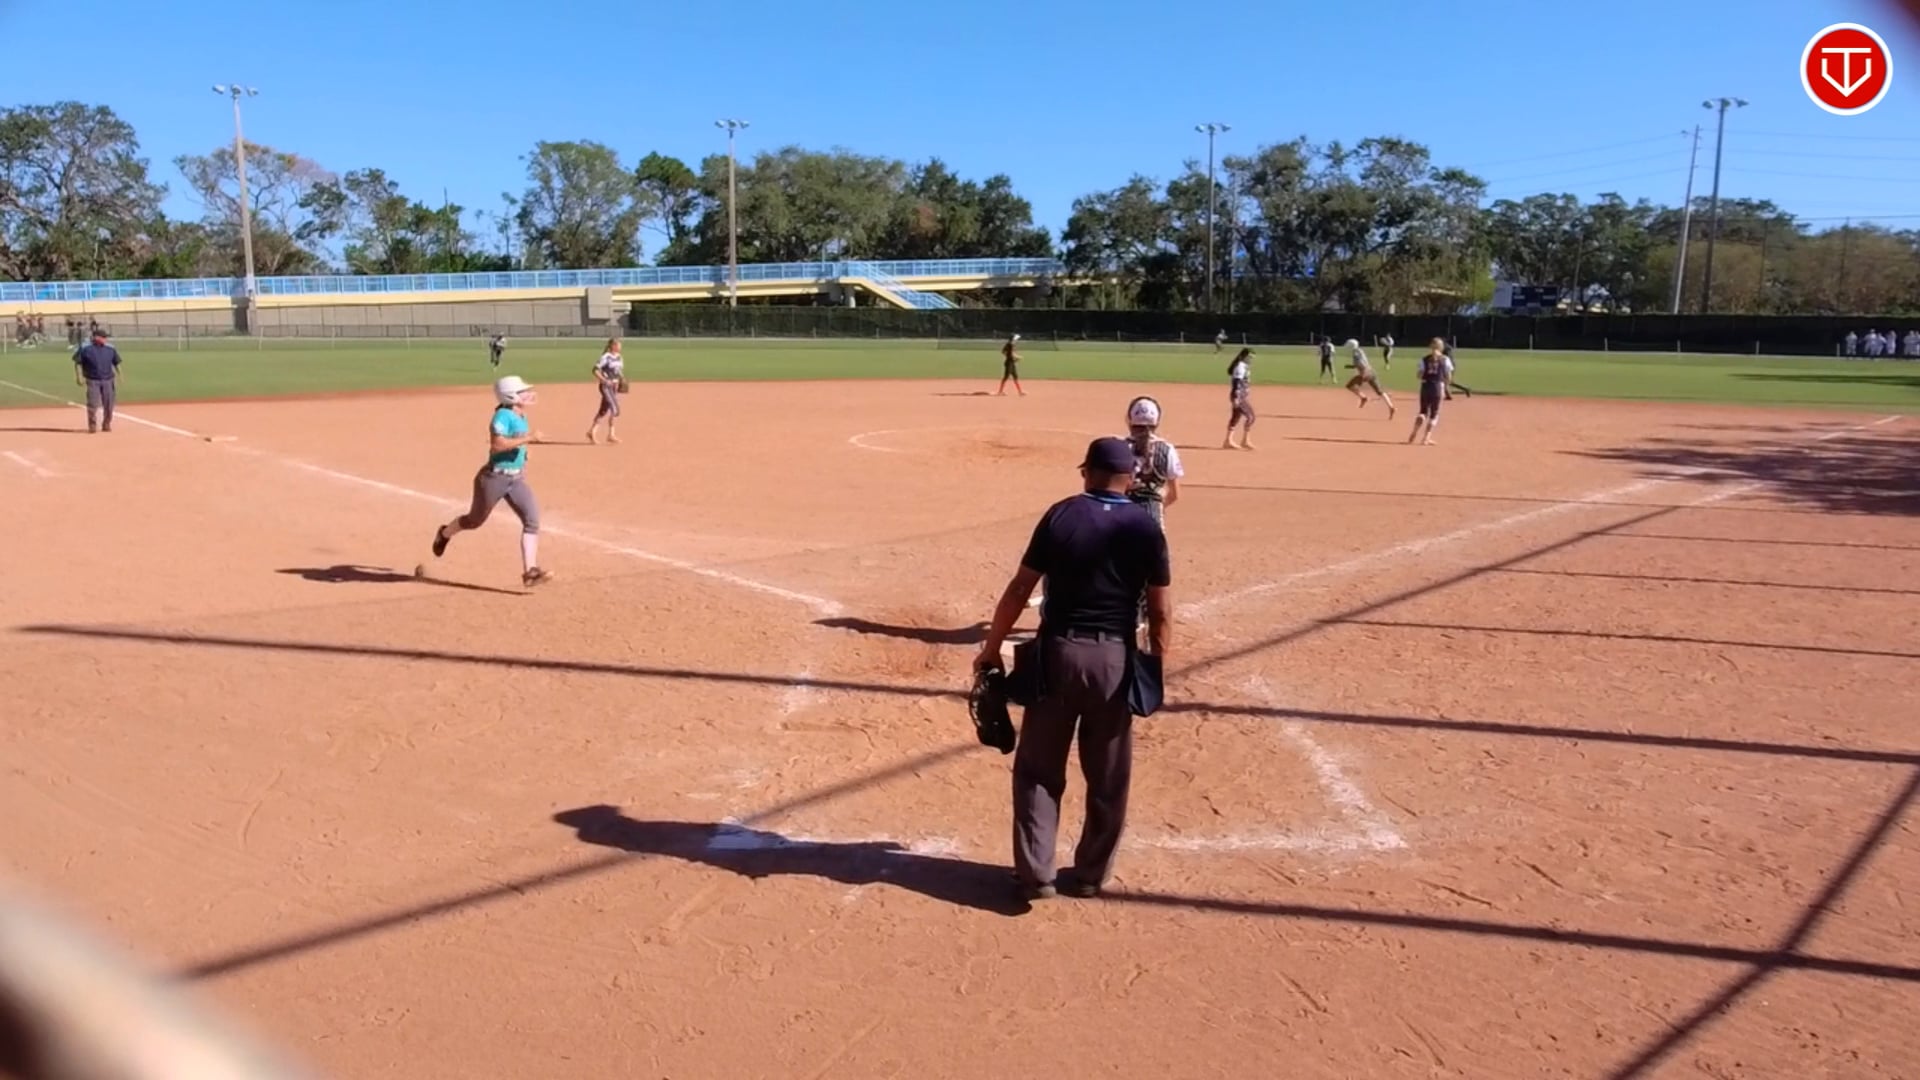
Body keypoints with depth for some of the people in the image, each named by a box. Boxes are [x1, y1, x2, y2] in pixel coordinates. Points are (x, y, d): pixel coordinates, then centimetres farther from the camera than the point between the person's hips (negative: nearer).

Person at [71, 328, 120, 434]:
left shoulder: (111, 349, 6)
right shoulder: (85, 348, -5)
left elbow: (116, 363, 13)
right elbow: (78, 363, -2)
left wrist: (119, 377, 7)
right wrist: (79, 376, -9)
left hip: (108, 381, 3)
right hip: (92, 381, -3)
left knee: (108, 405, 6)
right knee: (93, 404, -8)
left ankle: (106, 425, 20)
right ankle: (92, 426, 3)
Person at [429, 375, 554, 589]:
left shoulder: (521, 416, 6)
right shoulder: (504, 415, -19)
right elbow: (497, 444, -32)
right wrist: (527, 439, -34)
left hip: (516, 479, 7)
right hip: (494, 478, -7)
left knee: (532, 519, -12)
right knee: (475, 520, 15)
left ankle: (530, 572, -15)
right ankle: (444, 534, 48)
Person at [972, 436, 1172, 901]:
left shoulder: (1061, 515, -2)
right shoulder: (1146, 526, 0)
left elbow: (1020, 589, -3)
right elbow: (1160, 611, 0)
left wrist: (991, 648, 6)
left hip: (1058, 652, -1)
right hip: (1115, 657, 1)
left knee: (1038, 769, 11)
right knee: (1108, 777, 15)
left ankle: (1035, 873, 10)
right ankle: (1090, 874, 24)